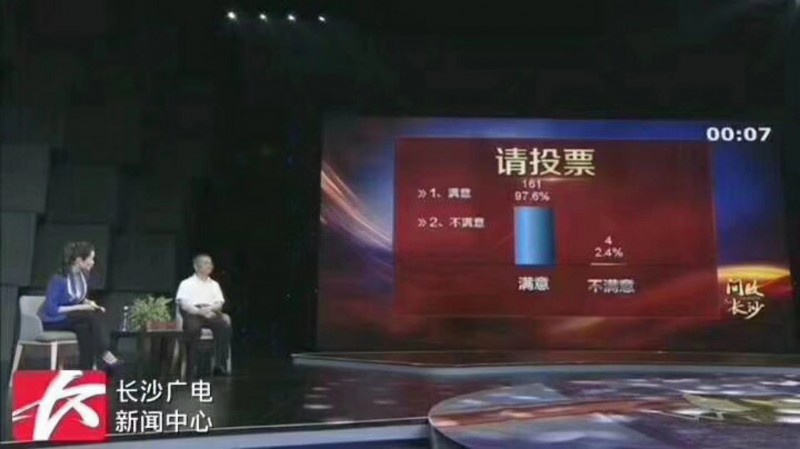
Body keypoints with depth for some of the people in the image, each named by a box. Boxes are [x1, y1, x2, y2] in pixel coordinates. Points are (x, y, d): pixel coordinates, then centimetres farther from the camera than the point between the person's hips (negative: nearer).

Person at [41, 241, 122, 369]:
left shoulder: (82, 275, 0)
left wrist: (88, 303, -5)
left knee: (85, 328, -28)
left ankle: (86, 372, -28)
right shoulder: (59, 279, -23)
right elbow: (51, 310, -23)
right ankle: (103, 353, -24)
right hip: (53, 322, -6)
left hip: (71, 317, 7)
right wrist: (79, 307, -23)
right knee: (92, 315, -29)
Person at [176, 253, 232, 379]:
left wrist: (209, 309, -14)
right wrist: (199, 311, -22)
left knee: (225, 321, -30)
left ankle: (220, 365, -30)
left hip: (211, 313, 3)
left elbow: (219, 303, 11)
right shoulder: (187, 283, 12)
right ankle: (192, 368, -33)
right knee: (193, 326, -38)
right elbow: (183, 303, -3)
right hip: (192, 313, -3)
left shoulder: (214, 284, 24)